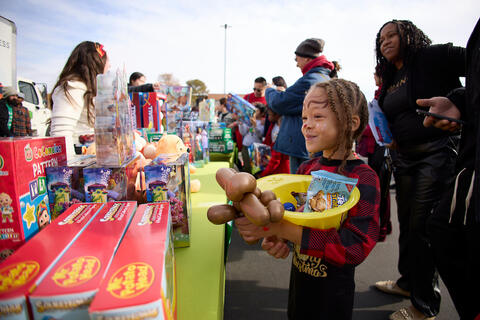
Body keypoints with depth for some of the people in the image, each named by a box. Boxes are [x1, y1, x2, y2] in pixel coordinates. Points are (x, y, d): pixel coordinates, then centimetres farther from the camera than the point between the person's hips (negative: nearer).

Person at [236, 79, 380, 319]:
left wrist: (277, 228, -36)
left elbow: (356, 247, -30)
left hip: (333, 288, -5)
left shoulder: (363, 178, -21)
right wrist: (273, 238, -21)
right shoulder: (306, 169, -3)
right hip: (298, 275, 5)